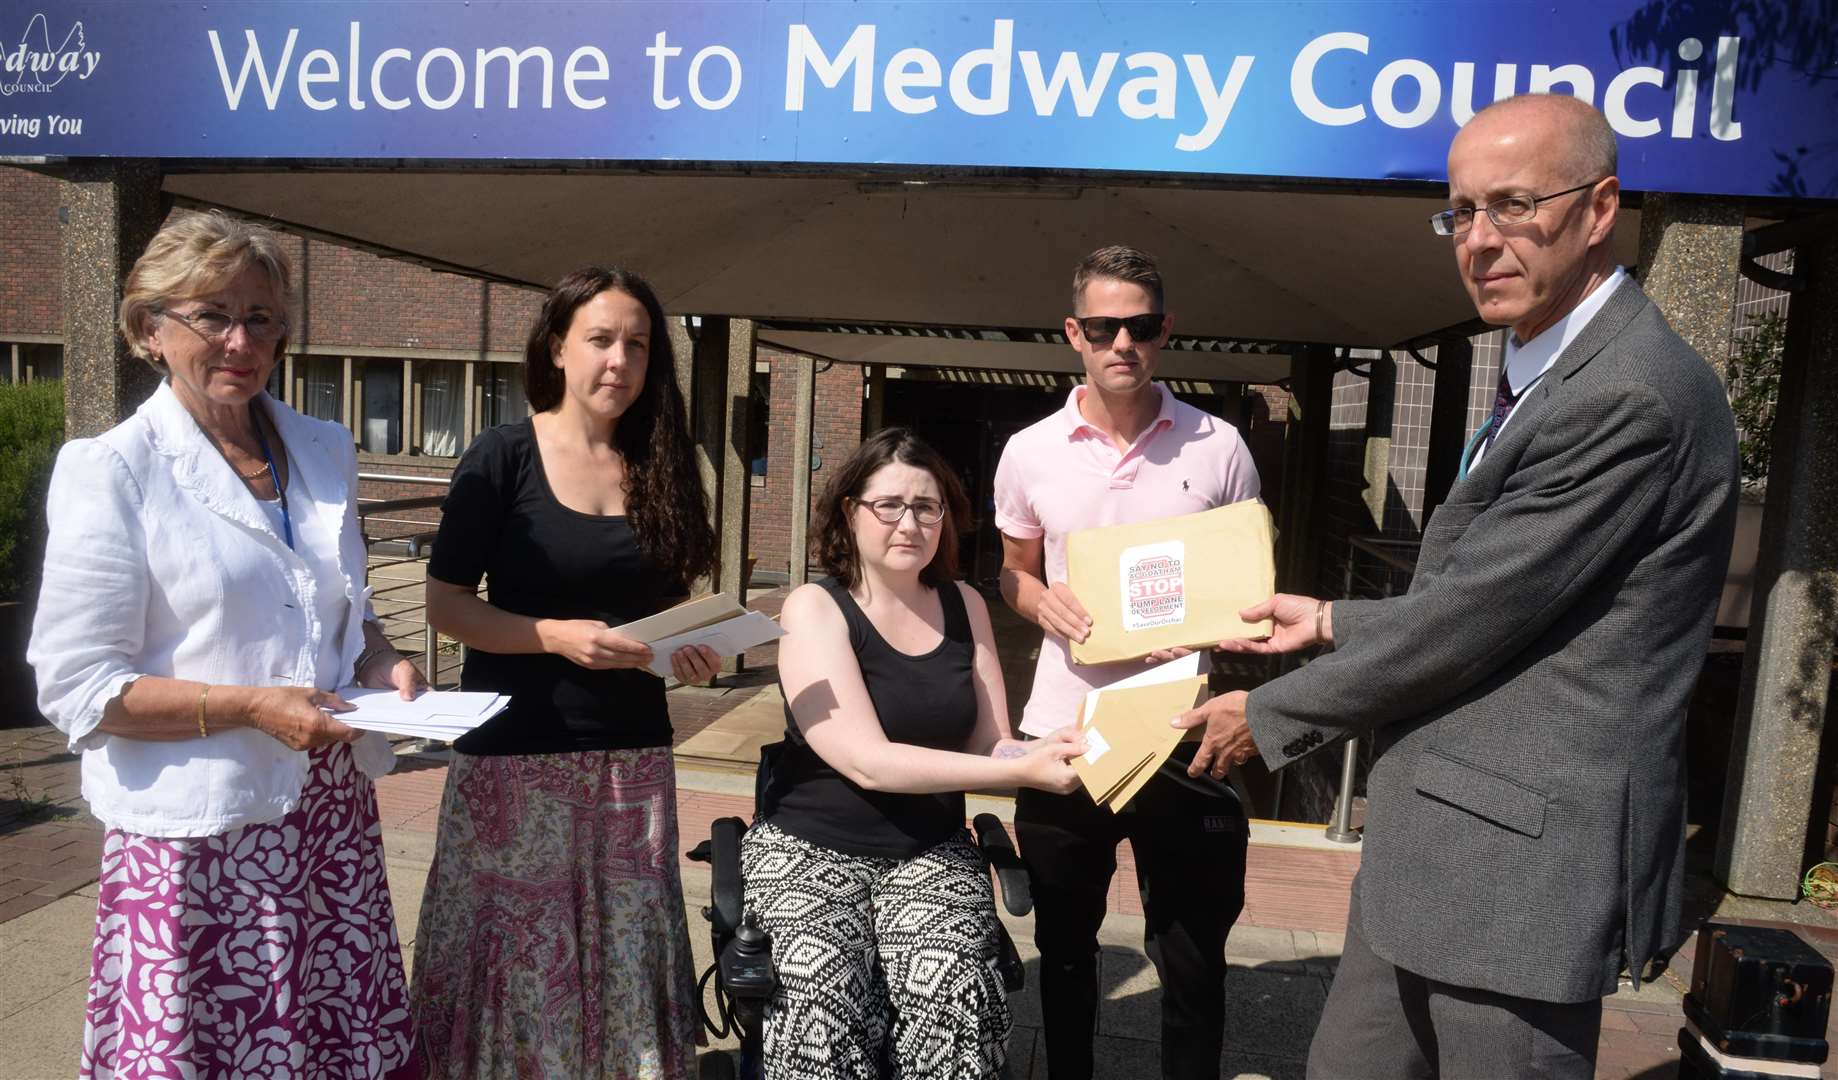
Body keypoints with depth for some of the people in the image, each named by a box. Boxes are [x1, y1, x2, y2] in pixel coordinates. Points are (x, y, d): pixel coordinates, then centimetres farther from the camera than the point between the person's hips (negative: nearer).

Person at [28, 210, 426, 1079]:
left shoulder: (325, 453, 10)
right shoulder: (111, 472, -6)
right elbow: (76, 688, -8)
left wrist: (384, 665, 0)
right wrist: (252, 707, -18)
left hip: (334, 825, 5)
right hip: (197, 839, -4)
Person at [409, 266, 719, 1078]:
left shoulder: (659, 467, 7)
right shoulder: (503, 457, -6)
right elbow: (445, 603, -6)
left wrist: (689, 650, -5)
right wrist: (555, 636, -19)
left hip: (633, 751, 4)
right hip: (517, 750, -3)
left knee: (623, 954, 10)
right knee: (513, 952, 4)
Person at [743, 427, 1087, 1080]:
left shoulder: (964, 606, 4)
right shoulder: (814, 608, -10)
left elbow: (988, 746, 2)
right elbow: (867, 761, -19)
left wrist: (1040, 752, -21)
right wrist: (1023, 773, -25)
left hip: (930, 849, 3)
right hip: (810, 846, -3)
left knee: (952, 995, -24)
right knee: (825, 1006, -29)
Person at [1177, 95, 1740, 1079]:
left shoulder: (1630, 393, -19)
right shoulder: (1549, 377, 14)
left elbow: (1469, 618, -19)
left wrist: (1271, 715, -8)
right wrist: (1334, 621, 16)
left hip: (1526, 857, -9)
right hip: (1433, 851, 10)